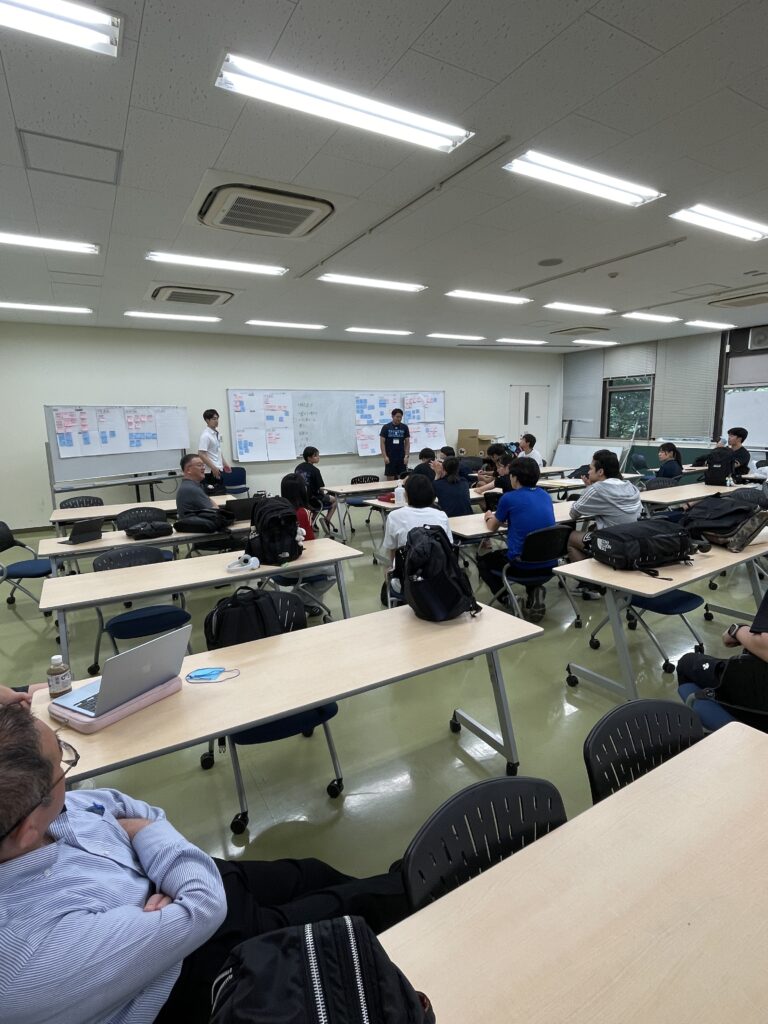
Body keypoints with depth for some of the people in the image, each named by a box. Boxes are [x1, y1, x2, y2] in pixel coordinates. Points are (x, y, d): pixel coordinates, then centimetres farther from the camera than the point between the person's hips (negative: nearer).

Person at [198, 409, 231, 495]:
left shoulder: (217, 433, 11)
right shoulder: (206, 435, -15)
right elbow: (201, 454, -20)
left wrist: (224, 464, 20)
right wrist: (213, 468, -22)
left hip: (219, 469, 9)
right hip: (211, 471, -9)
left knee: (221, 493, 13)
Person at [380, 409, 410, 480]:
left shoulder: (404, 427, 3)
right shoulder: (386, 427, -2)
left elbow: (407, 442, 6)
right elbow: (382, 442, -2)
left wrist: (406, 456, -3)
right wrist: (385, 456, -10)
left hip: (401, 457, 2)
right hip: (390, 457, -2)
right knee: (390, 478, 1)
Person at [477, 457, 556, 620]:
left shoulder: (509, 498, -8)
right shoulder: (545, 495, 8)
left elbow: (492, 528, 9)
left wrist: (489, 517, 30)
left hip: (523, 564, -5)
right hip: (549, 563, 5)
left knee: (483, 561, 24)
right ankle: (535, 591, 14)